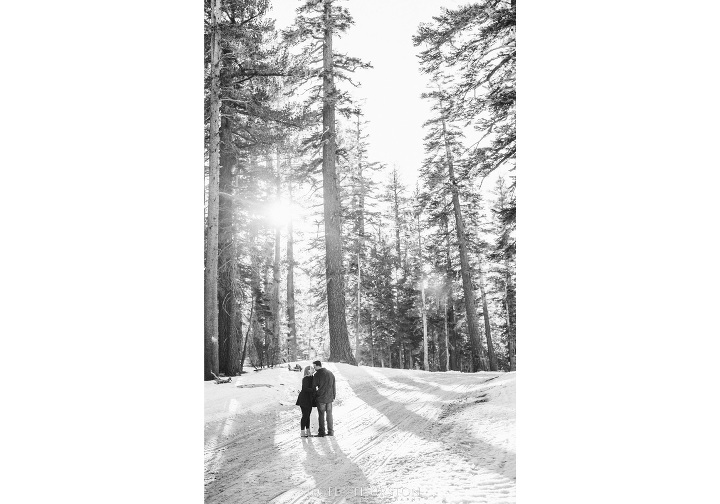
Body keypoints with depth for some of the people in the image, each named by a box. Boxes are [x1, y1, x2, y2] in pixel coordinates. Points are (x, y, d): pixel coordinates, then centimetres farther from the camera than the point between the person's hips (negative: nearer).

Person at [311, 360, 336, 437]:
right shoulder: (331, 374, 4)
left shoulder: (317, 375, -12)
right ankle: (330, 431, 17)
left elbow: (314, 387, -8)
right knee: (329, 415, 14)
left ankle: (322, 432, 13)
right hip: (329, 399, 4)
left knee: (321, 415, 8)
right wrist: (333, 396, 19)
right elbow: (333, 386, 10)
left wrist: (313, 397, 7)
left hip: (321, 399, -4)